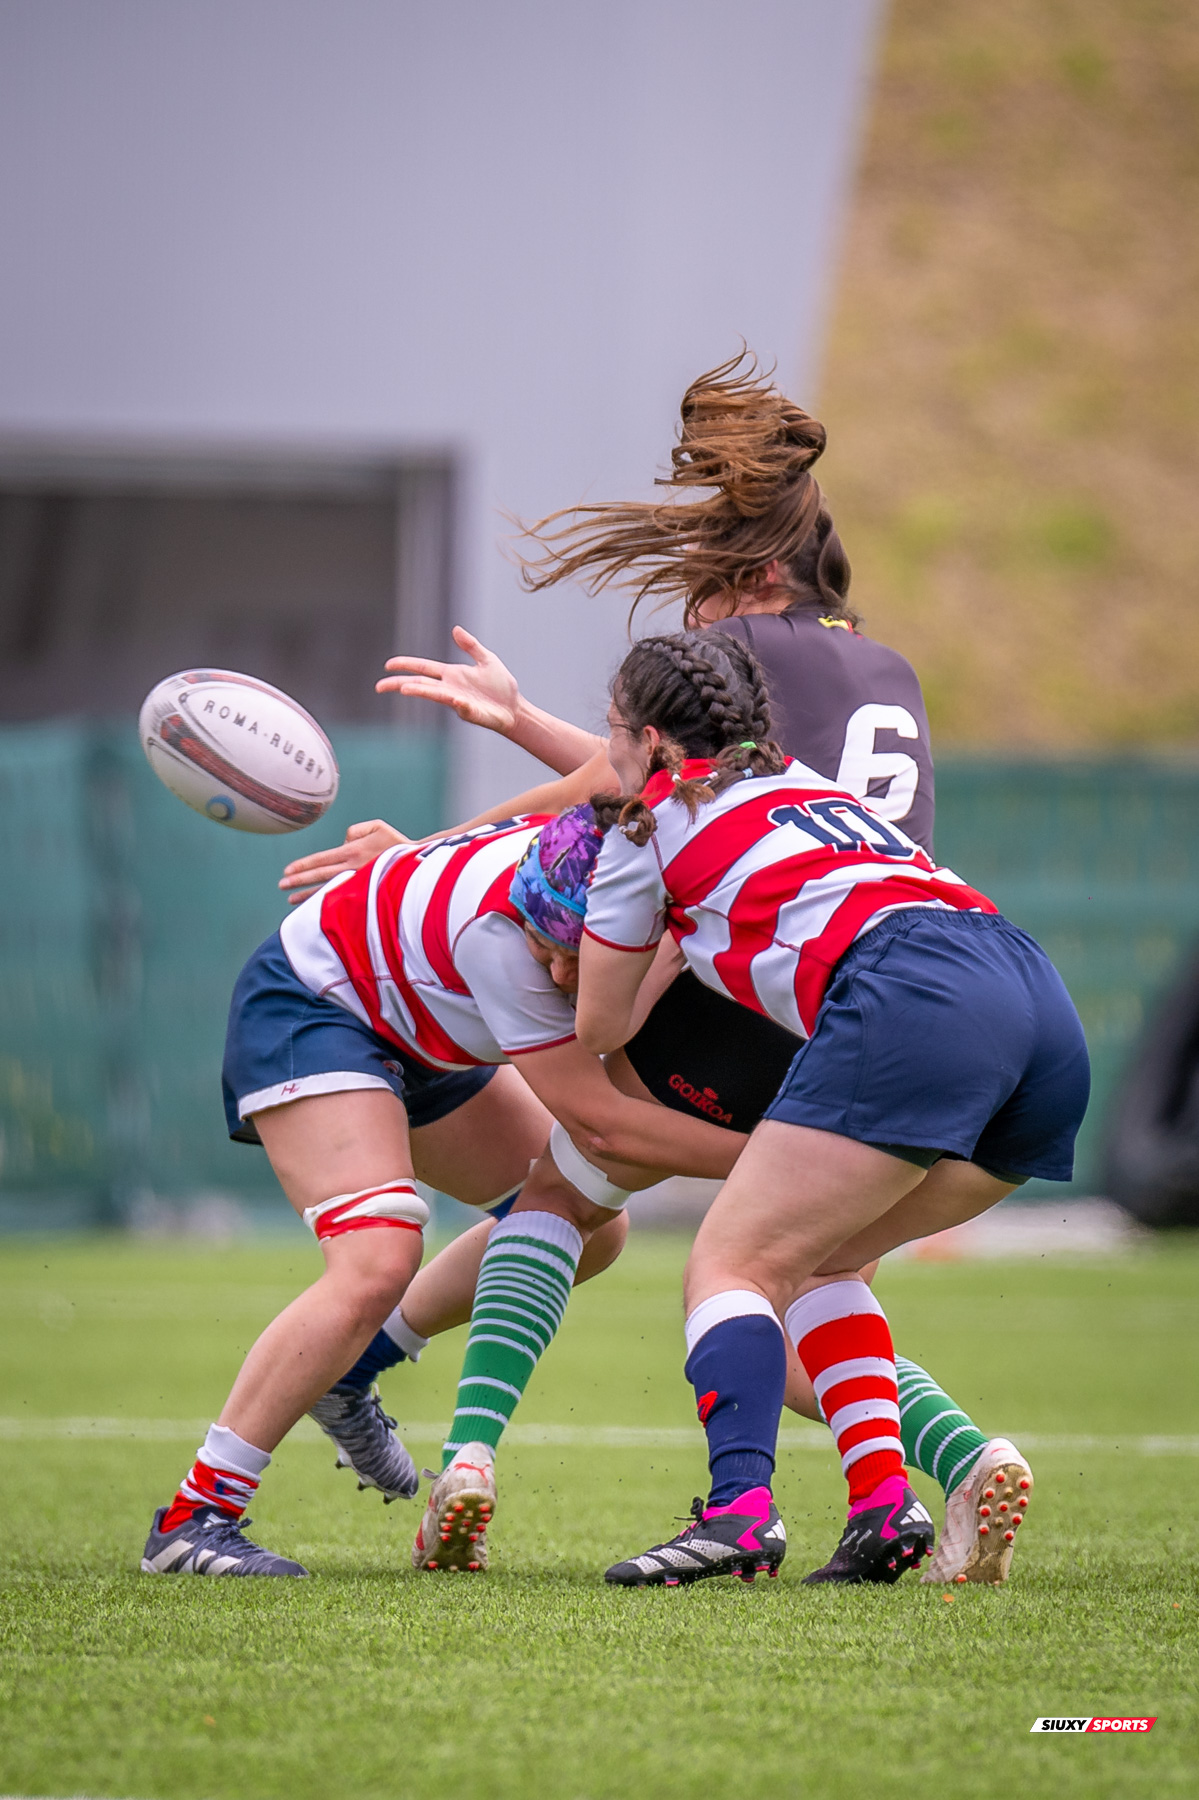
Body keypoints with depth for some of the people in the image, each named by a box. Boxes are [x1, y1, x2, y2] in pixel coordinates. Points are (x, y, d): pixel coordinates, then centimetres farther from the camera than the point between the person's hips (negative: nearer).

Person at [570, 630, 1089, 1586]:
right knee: (813, 1258, 20)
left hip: (907, 1000, -8)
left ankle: (741, 1508, -27)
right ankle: (883, 1499, 1)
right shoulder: (793, 779, 35)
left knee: (731, 1266, -3)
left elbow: (601, 1029, 25)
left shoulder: (649, 829, 15)